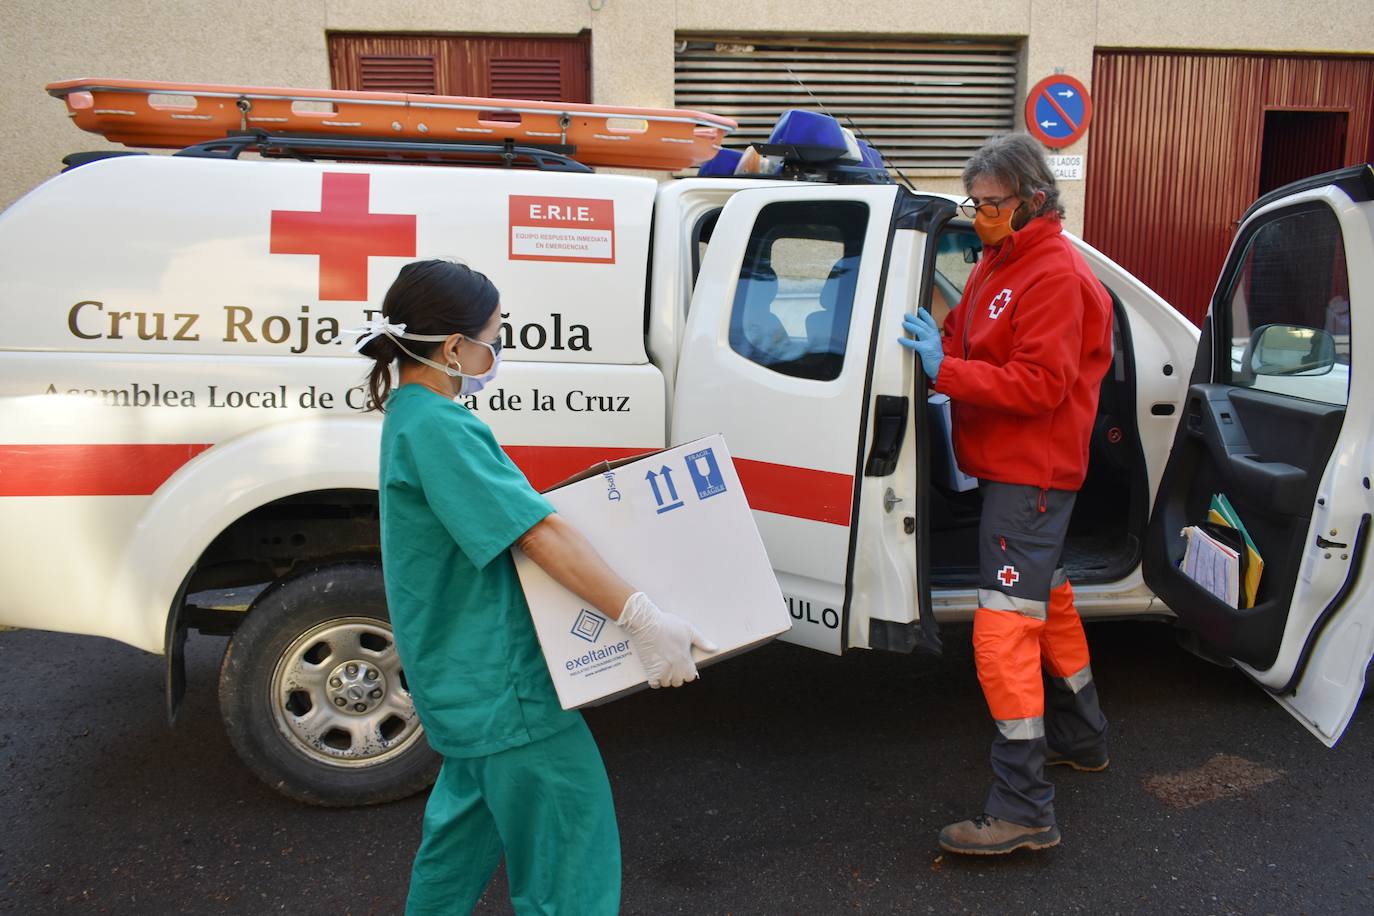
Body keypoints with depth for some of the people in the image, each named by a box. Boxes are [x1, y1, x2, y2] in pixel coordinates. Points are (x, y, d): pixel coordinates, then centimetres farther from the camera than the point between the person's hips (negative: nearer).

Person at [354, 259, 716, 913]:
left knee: (471, 810, 28)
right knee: (574, 839, -2)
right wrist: (641, 618, -28)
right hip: (501, 683, -11)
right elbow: (539, 535, -27)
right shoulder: (439, 428, -22)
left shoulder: (410, 413, 10)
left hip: (465, 671, 11)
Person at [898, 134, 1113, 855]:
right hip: (1013, 468, 11)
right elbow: (978, 350, 14)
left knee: (1004, 630, -13)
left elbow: (1042, 385, -23)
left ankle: (1023, 810, -6)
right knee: (1047, 601, 23)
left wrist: (945, 370, -26)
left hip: (1031, 474, -10)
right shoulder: (998, 265, 13)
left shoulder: (1055, 274, -16)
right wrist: (935, 343, -5)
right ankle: (1081, 739, 43)